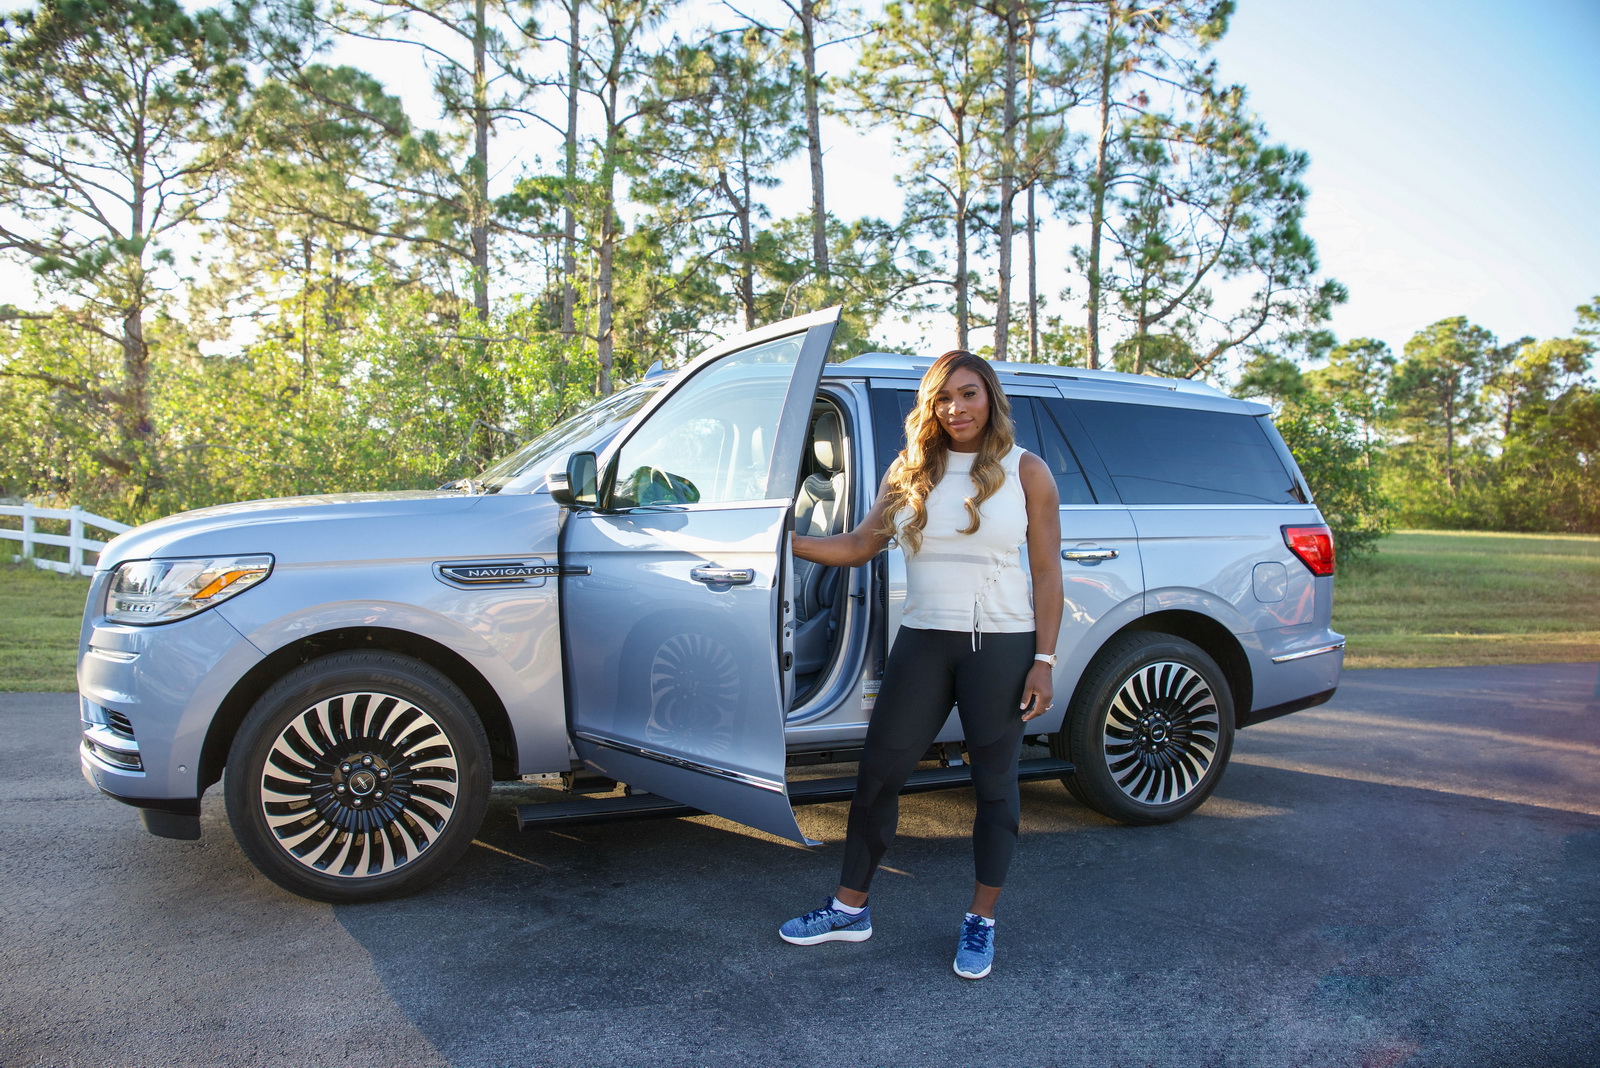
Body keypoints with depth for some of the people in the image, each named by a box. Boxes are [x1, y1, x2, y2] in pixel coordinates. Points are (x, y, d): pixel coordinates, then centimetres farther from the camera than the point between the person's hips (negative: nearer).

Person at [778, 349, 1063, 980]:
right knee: (878, 772, 6)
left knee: (994, 784, 8)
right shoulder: (910, 472, 7)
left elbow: (1046, 573, -2)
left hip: (1001, 646, -3)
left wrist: (1044, 660, -8)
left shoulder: (1025, 471, -1)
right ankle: (850, 909, 22)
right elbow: (860, 545, 7)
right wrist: (788, 542, -6)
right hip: (923, 643, 3)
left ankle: (981, 921, 25)